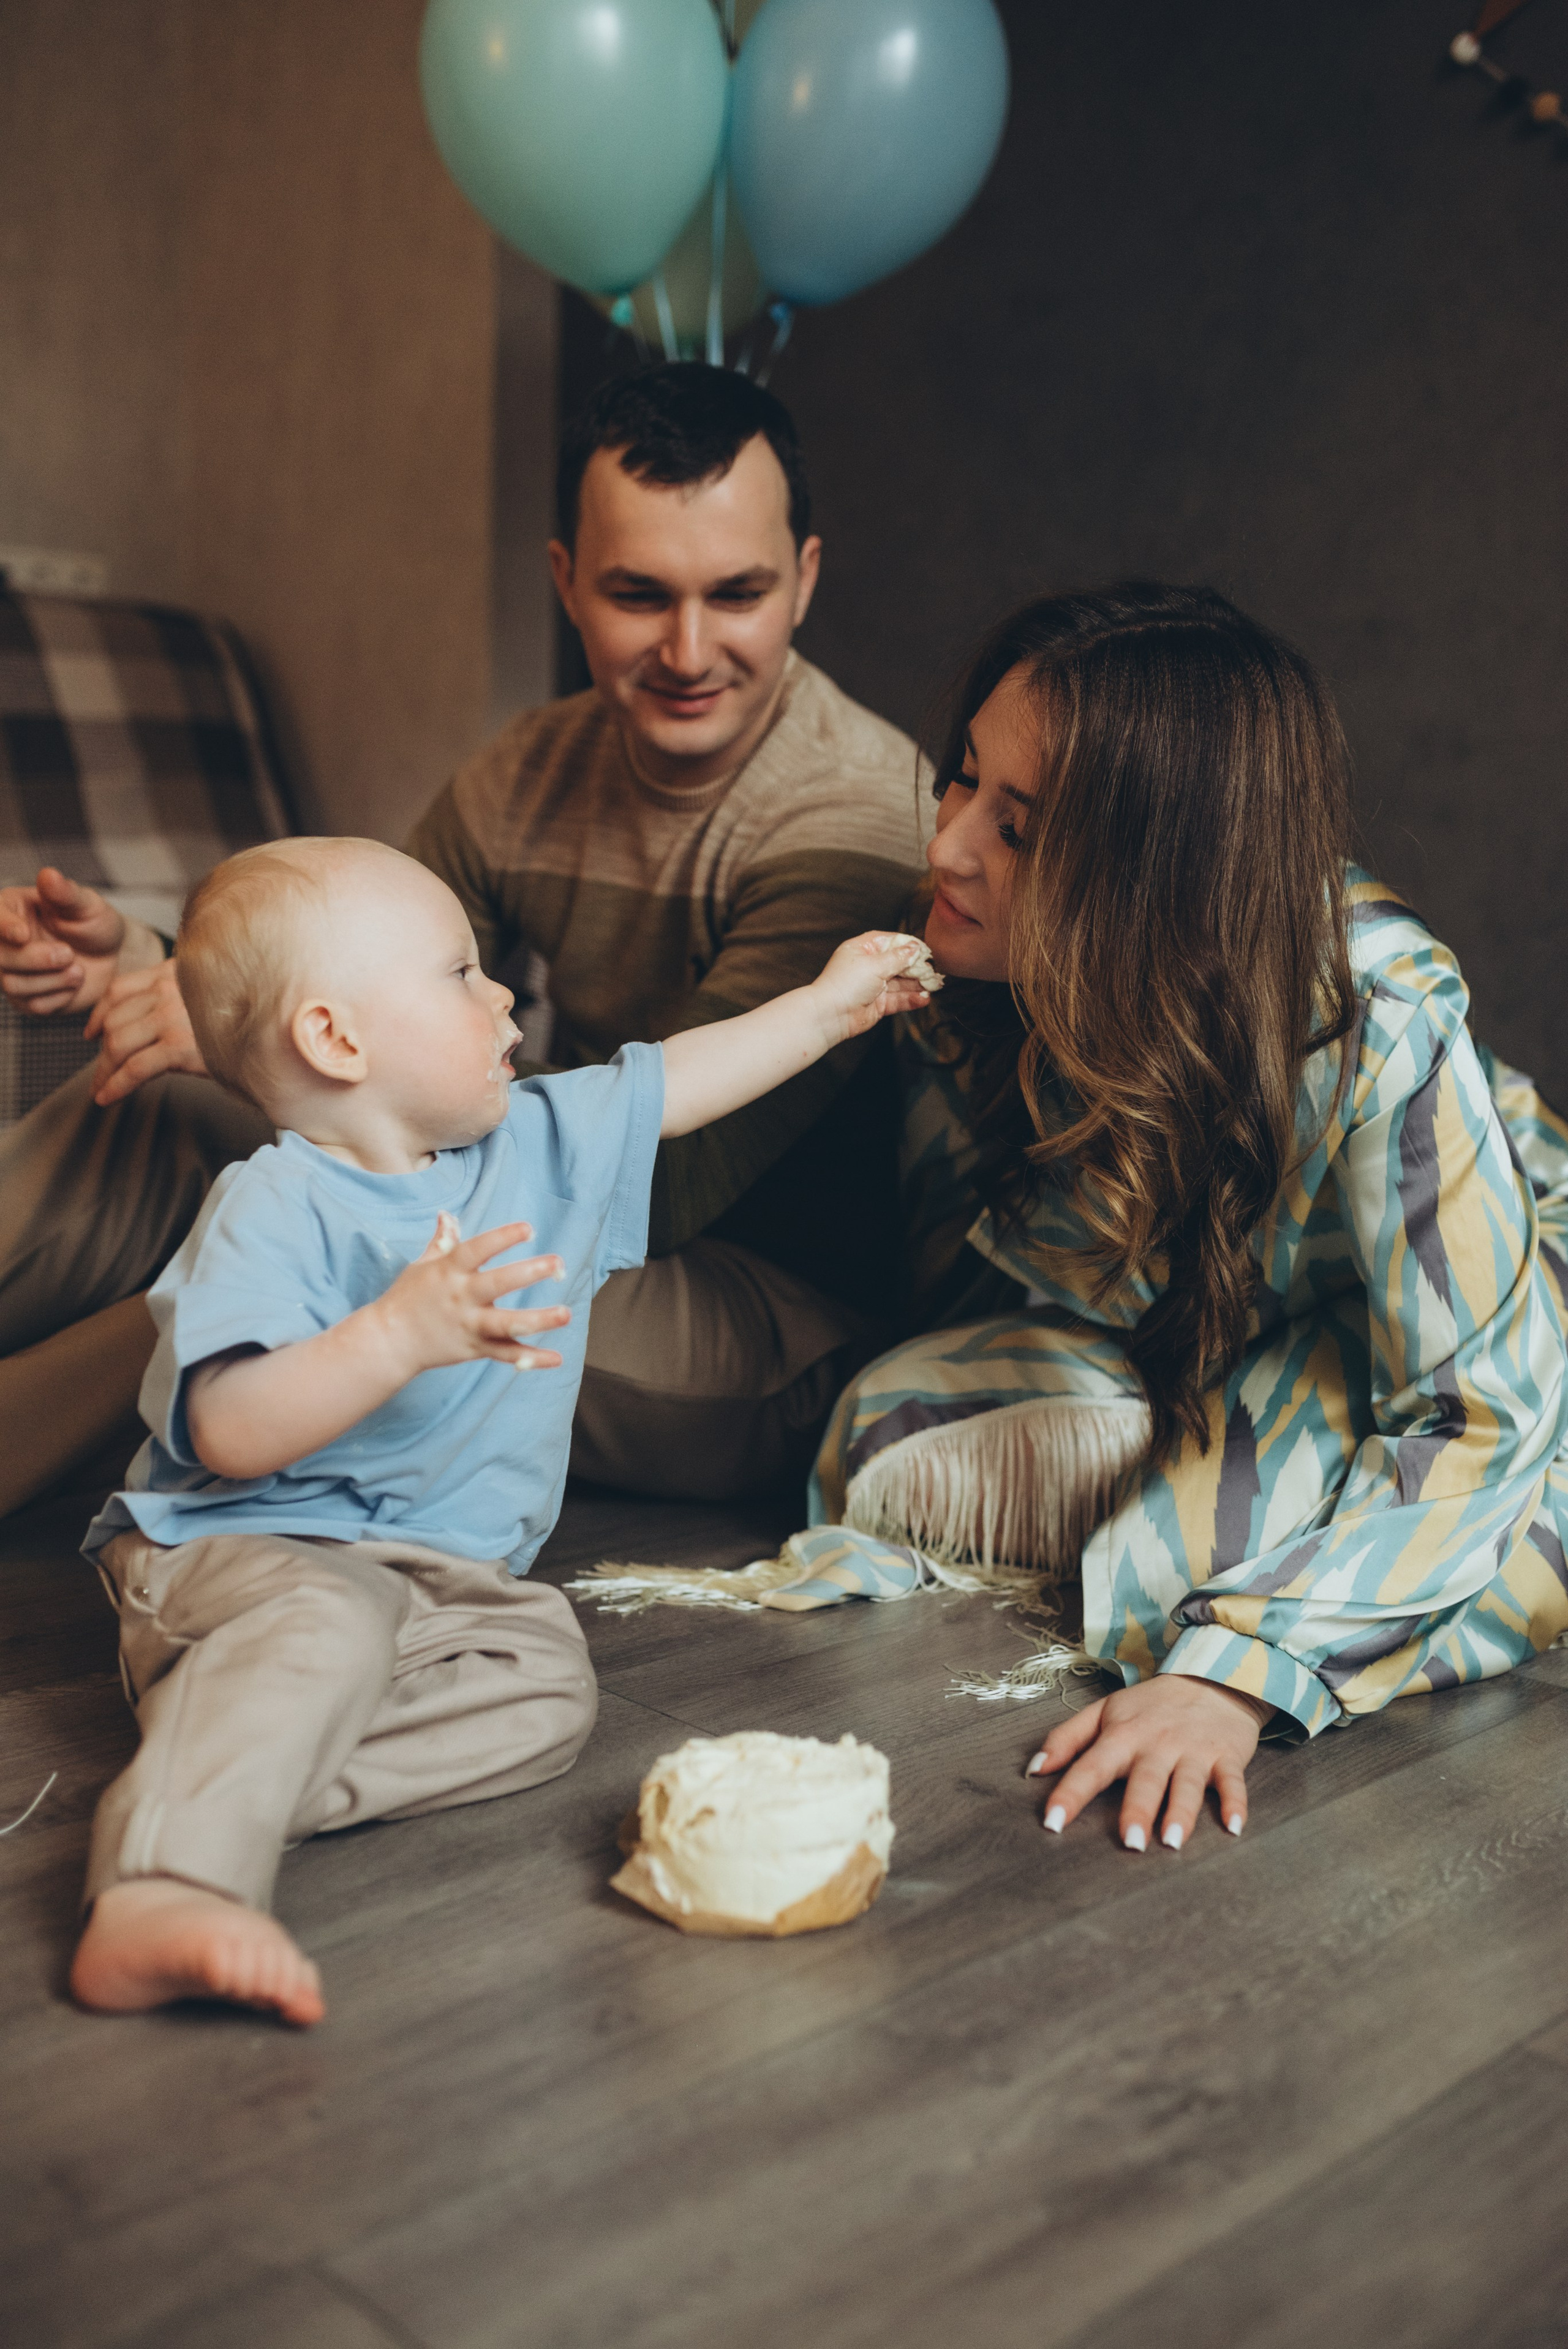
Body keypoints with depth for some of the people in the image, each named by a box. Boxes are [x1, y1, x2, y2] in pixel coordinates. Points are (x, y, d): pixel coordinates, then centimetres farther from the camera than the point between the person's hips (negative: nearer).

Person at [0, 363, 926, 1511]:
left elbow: (655, 1175, -29)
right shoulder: (532, 772, 1)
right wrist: (145, 965, -13)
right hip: (583, 1232, 7)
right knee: (147, 1109, -5)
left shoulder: (858, 819, -22)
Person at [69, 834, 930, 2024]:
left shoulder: (539, 1143, 9)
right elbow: (231, 1433, -27)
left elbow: (677, 1080, 24)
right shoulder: (275, 1210, -17)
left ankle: (214, 1778, -27)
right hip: (245, 1551, -7)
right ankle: (159, 1897, -49)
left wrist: (829, 1004, 28)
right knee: (324, 1624, -38)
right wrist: (399, 1334, -38)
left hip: (439, 1577, 8)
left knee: (547, 1677, -19)